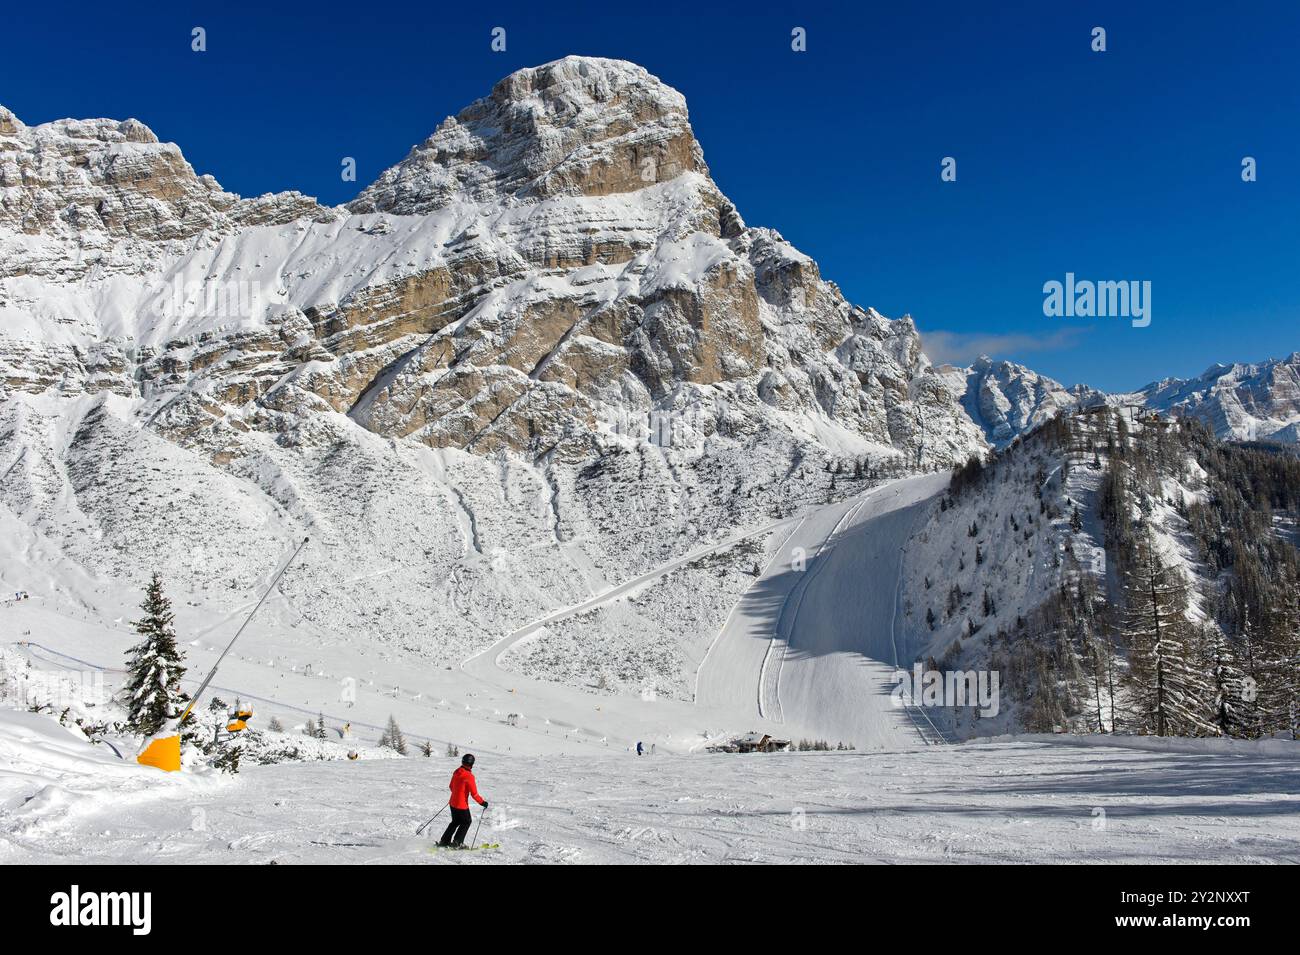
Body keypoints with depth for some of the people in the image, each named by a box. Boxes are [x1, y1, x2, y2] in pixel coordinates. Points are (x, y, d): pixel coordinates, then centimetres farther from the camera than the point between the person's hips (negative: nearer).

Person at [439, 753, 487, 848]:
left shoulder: (456, 772, 1)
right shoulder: (469, 776, -22)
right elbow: (474, 794, -20)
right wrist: (482, 802, -7)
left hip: (453, 803, 7)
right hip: (462, 805, -7)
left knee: (455, 822, 24)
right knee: (466, 822, 13)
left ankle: (444, 841, 23)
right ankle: (457, 842, 10)